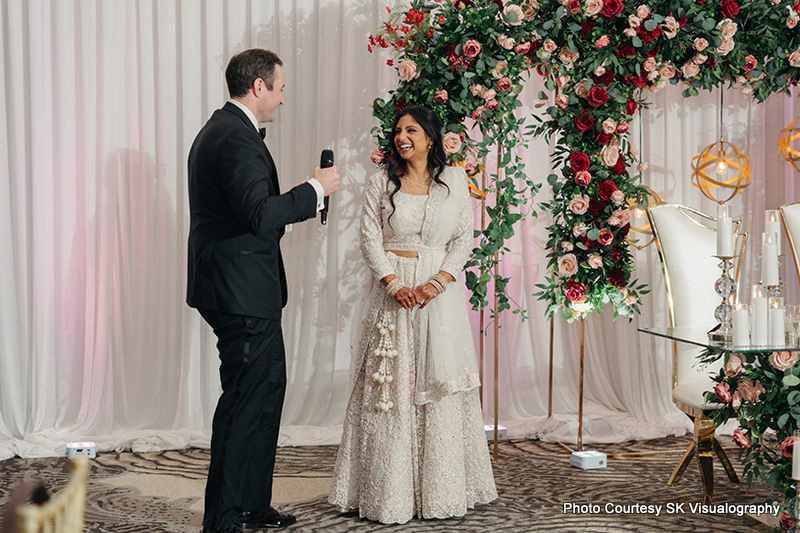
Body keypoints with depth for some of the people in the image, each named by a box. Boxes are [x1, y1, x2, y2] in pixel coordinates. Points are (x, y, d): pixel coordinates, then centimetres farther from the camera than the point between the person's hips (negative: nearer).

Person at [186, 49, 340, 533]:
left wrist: (301, 203, 19)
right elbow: (258, 215, -27)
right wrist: (315, 189, -15)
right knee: (247, 400, -5)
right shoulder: (238, 138, -17)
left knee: (268, 389, 17)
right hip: (243, 293, -11)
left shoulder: (219, 130, 17)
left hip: (236, 289, 11)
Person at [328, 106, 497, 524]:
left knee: (441, 388, 2)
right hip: (394, 293, -1)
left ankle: (442, 490, 9)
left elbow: (464, 238, 4)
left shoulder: (454, 180, 8)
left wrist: (438, 281, -11)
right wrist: (394, 284, -13)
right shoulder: (382, 182, 6)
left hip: (441, 295, 1)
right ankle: (388, 492, 2)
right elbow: (369, 238, 0)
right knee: (391, 389, -3)